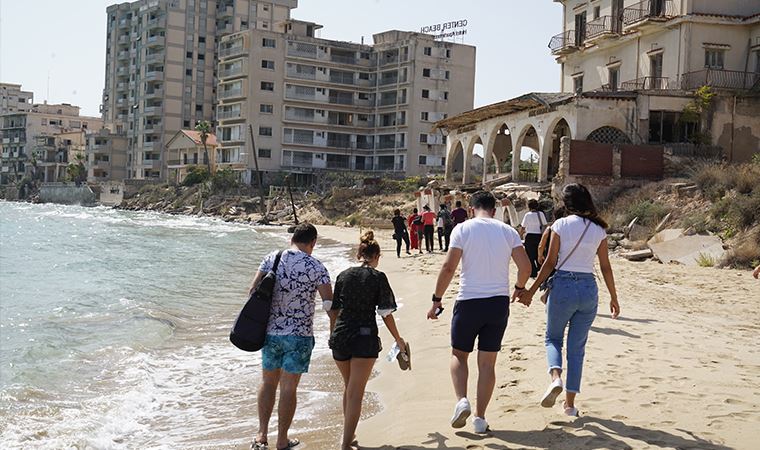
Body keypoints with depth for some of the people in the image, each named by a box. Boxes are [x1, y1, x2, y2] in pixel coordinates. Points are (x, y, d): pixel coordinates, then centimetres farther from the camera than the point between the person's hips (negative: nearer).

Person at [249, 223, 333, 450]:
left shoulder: (272, 258, 1)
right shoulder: (315, 267, -9)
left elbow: (254, 290, -1)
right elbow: (330, 303, -10)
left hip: (270, 331, 3)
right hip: (299, 335, -3)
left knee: (268, 382, 18)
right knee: (288, 387, 5)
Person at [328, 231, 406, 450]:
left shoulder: (344, 275, 7)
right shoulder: (378, 277, -3)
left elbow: (334, 309, 11)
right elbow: (386, 314, -3)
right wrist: (398, 339, 9)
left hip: (340, 336, 4)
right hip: (365, 337, -4)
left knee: (348, 387, 23)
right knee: (356, 393, -2)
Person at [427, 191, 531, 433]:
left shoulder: (463, 229, -4)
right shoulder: (507, 231, 4)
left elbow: (448, 267, -10)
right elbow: (525, 267, 0)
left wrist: (437, 299, -2)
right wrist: (519, 288, 20)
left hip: (469, 302, -2)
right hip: (499, 302, 2)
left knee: (459, 355, 15)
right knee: (487, 362, 9)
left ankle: (462, 401, -5)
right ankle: (480, 417, 11)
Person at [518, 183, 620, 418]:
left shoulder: (561, 225, -6)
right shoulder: (598, 229, 3)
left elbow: (550, 263, -6)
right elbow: (606, 267, 6)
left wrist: (531, 290, 2)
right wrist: (613, 298, 17)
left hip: (563, 286, -3)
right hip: (589, 289, 3)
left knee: (553, 338, 17)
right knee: (577, 347, 13)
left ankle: (556, 377, -11)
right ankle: (570, 403, 14)